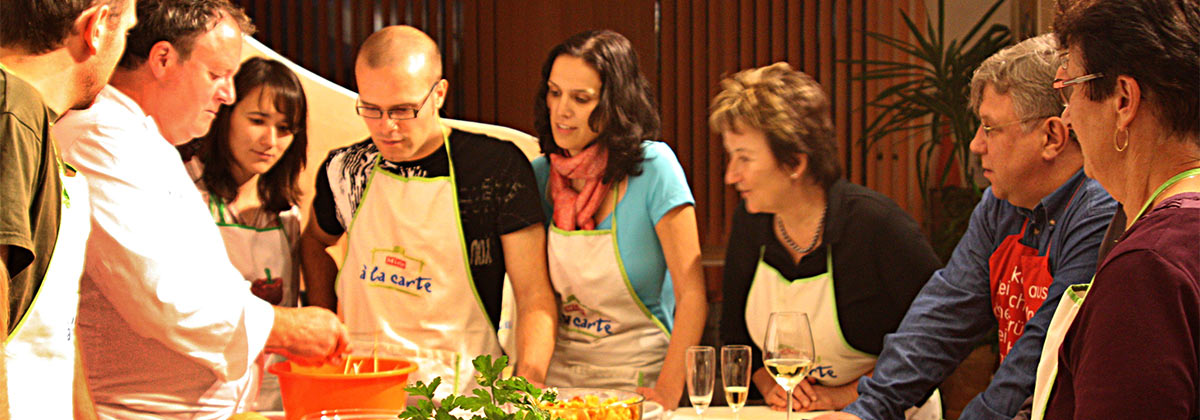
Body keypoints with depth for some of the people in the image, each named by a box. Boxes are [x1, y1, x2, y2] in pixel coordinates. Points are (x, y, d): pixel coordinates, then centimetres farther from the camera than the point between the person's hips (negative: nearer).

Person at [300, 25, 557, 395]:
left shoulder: (497, 166, -4)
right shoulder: (345, 169, 7)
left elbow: (535, 296, -5)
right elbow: (314, 242, 29)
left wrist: (527, 388, -19)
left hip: (460, 389, -4)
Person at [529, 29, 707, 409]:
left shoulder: (652, 168, -10)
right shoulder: (540, 174, 3)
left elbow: (692, 295, -12)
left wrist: (667, 391, -19)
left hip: (635, 377, -4)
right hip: (559, 374, 4)